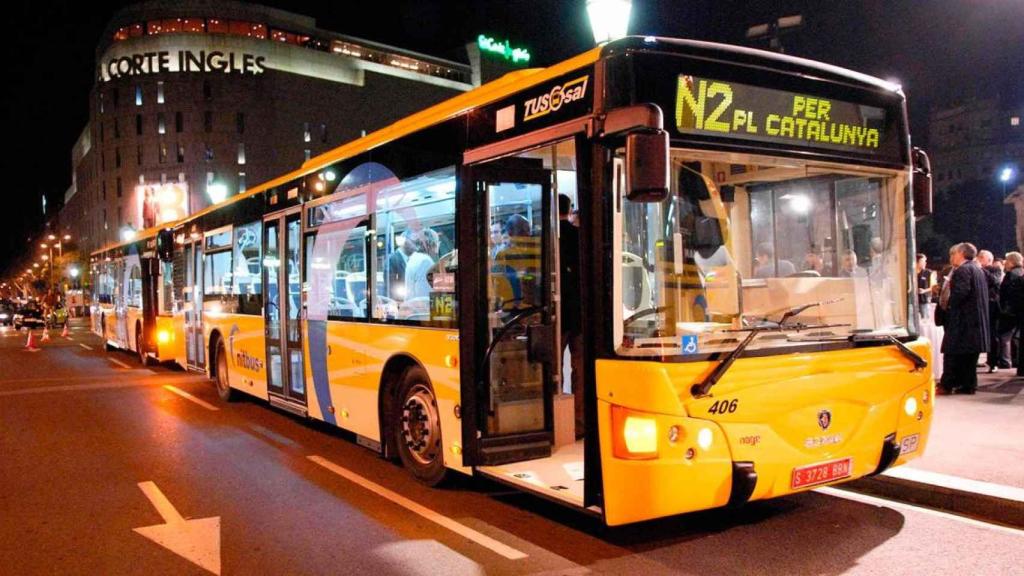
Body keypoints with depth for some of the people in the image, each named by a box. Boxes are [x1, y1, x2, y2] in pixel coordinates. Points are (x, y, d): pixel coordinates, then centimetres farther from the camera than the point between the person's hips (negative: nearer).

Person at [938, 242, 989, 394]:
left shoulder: (963, 270, -12)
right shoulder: (978, 270, 18)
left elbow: (960, 293, -23)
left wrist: (948, 304, -8)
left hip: (963, 319, -9)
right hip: (977, 318, 9)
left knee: (952, 352, -5)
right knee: (970, 353, 10)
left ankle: (947, 385, -4)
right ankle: (968, 384, 12)